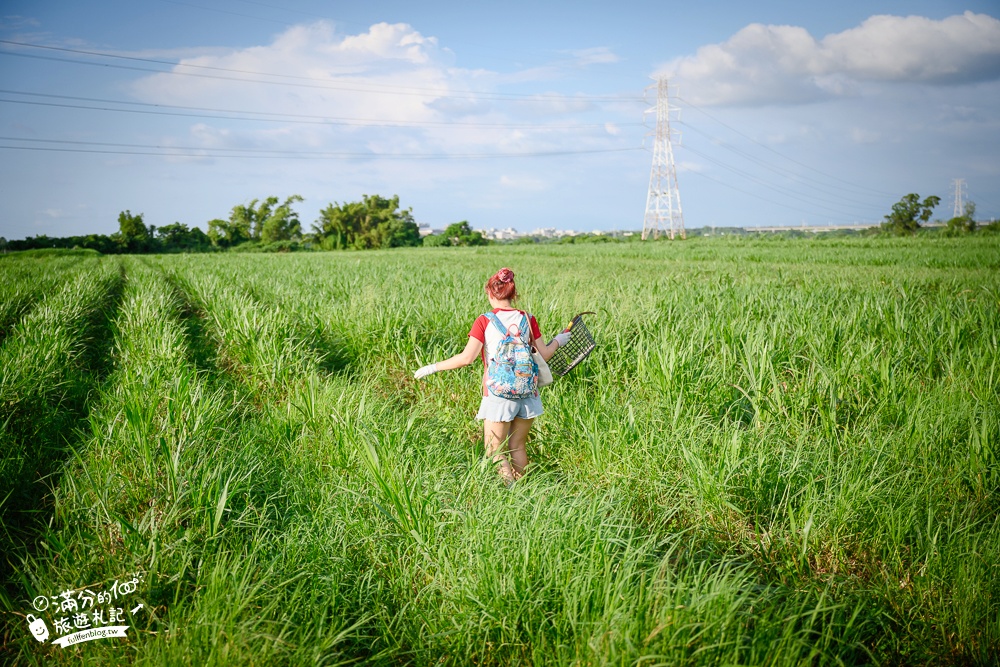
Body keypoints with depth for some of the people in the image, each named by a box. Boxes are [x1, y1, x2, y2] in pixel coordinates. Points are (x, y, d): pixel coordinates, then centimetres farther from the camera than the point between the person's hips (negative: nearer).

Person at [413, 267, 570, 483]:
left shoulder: (484, 321, -8)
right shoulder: (528, 319, 2)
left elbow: (466, 358, -15)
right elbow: (544, 354, 7)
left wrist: (432, 368, -5)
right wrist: (558, 341, 27)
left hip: (498, 394, -4)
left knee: (495, 452, 4)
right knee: (517, 447, 15)